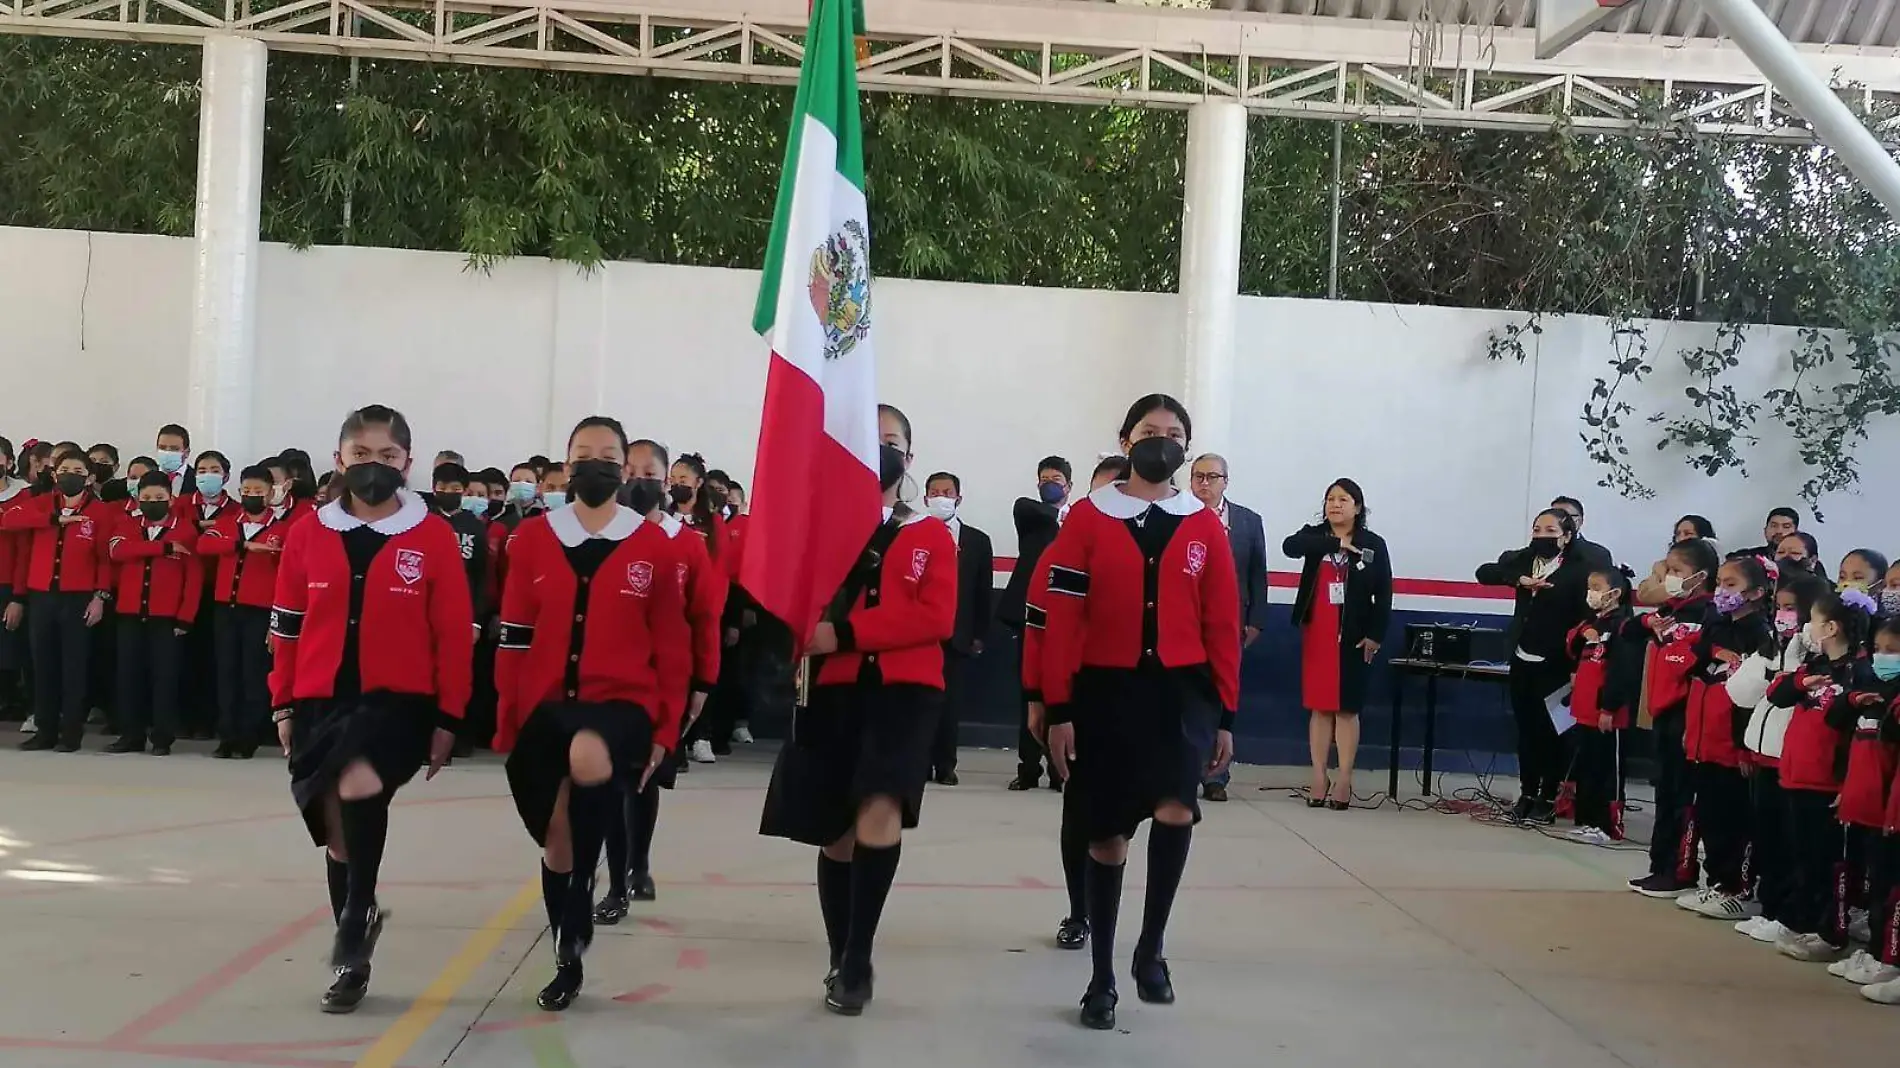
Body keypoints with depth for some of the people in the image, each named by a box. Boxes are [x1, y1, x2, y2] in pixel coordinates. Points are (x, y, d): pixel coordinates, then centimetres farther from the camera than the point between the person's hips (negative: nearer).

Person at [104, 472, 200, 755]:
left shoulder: (186, 530, 0)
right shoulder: (127, 526, 10)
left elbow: (194, 577, -3)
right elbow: (116, 550, -13)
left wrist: (186, 616, -9)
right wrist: (163, 547, -17)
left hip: (167, 616, -3)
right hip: (130, 614, 3)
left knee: (164, 676, -1)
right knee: (129, 675, 7)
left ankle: (163, 739, 5)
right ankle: (131, 736, 15)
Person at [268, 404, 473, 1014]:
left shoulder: (433, 538, -3)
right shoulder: (309, 535, 5)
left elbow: (454, 634, -2)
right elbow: (289, 626, 11)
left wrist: (447, 718, -3)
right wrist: (284, 705, 10)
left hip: (400, 701, -4)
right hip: (321, 703, 4)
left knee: (358, 788, -31)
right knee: (336, 825, 10)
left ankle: (359, 916, -8)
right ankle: (352, 960, 28)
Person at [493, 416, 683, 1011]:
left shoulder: (652, 545, 1)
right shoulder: (533, 538, 4)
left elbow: (670, 645, 3)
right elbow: (514, 639, 5)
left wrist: (665, 730, 0)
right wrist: (507, 724, 2)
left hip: (621, 703, -3)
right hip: (545, 708, 3)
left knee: (589, 759, -36)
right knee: (555, 838, 10)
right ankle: (568, 963, 30)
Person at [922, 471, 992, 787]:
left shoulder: (978, 541, 9)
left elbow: (984, 593, 9)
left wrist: (979, 635, 3)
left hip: (959, 637, 1)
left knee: (951, 704, 1)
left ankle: (945, 766, 11)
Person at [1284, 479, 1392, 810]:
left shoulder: (1374, 544, 0)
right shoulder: (1314, 534, 3)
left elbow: (1383, 595, 0)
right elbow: (1290, 546, -19)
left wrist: (1375, 635, -7)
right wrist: (1336, 543, -25)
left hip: (1353, 636, -2)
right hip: (1316, 633, 2)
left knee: (1347, 708, 2)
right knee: (1319, 707, 4)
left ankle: (1344, 781, 5)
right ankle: (1319, 778, 9)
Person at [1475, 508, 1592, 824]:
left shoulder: (1579, 569, -8)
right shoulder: (1523, 560, 6)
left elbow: (1585, 615, -13)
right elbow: (1485, 572, -4)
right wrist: (1520, 579, -20)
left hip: (1555, 664, -4)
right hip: (1522, 660, 4)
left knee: (1550, 730, 3)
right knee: (1525, 728, 11)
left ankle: (1548, 798, 13)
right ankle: (1527, 793, 21)